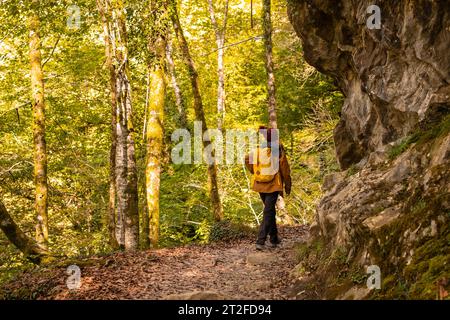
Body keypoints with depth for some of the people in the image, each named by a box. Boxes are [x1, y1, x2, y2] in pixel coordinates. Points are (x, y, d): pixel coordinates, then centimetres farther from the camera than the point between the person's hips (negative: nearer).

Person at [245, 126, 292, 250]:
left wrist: (254, 173, 3)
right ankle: (260, 241, -12)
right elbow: (285, 169, -6)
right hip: (273, 185, -4)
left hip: (260, 184, 5)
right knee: (268, 213, -3)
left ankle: (274, 239, 29)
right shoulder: (278, 151, -9)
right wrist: (287, 185, 5)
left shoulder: (258, 150, 1)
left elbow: (247, 158, -9)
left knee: (270, 210, 20)